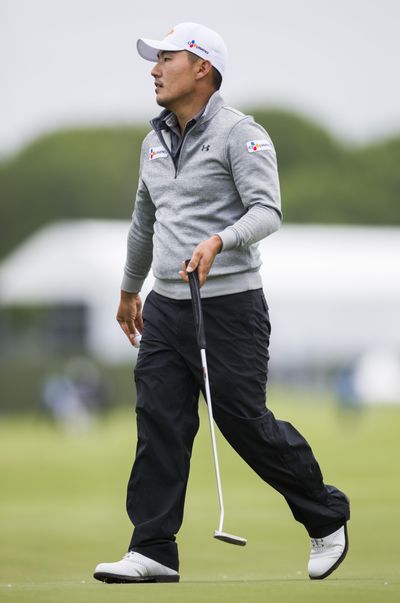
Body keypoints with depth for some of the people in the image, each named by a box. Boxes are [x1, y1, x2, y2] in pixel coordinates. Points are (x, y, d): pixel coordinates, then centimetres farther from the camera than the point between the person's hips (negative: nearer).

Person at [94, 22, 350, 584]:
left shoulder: (241, 134, -10)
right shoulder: (155, 140, 14)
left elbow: (267, 210, -21)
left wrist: (218, 241, -38)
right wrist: (129, 289, 35)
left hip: (229, 305, -7)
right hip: (165, 306, 7)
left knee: (245, 422, -3)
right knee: (159, 426, -1)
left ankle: (327, 519, 16)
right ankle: (154, 550, 1)